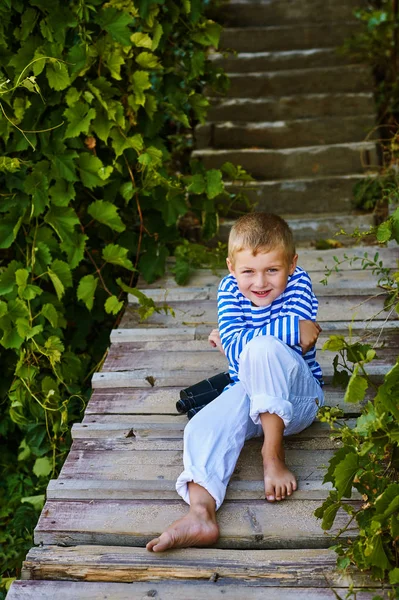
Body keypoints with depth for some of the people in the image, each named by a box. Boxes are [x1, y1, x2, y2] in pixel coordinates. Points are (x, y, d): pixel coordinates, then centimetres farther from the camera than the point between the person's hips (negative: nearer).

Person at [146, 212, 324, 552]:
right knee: (202, 428, -25)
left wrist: (242, 342, -20)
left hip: (298, 395, -3)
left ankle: (273, 453, -24)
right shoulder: (230, 290, -2)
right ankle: (201, 514, -43)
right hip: (247, 394, 4)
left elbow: (299, 344, -23)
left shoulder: (298, 284, -8)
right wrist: (294, 329, -24)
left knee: (264, 349, -34)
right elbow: (235, 347, -18)